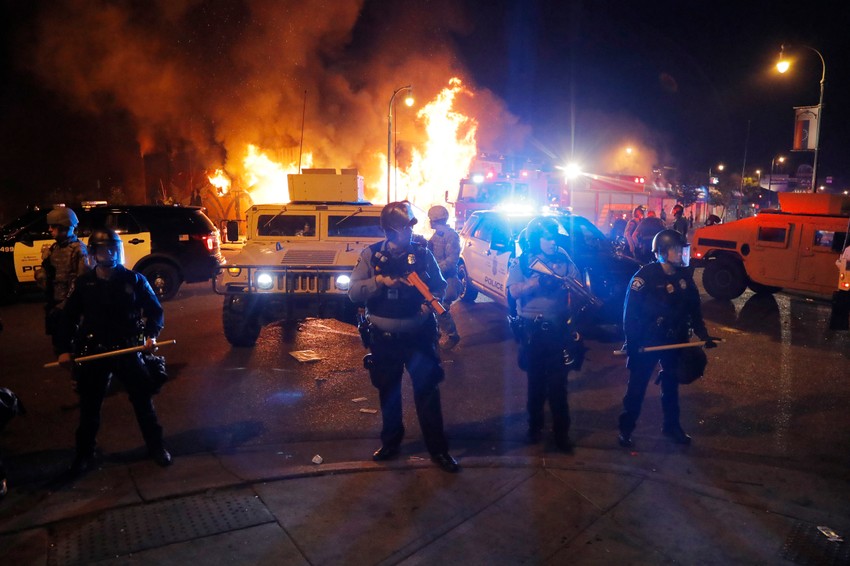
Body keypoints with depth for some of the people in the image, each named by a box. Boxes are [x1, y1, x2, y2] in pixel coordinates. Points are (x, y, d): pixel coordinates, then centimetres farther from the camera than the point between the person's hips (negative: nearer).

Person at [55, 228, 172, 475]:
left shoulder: (134, 280, -4)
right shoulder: (84, 283, 0)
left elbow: (155, 310, 0)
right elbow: (68, 317, 7)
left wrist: (151, 335, -16)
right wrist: (64, 349, -1)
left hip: (128, 349, -1)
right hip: (93, 352, 1)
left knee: (143, 400, 5)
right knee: (89, 406, 11)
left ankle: (156, 447, 21)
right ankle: (84, 455, 28)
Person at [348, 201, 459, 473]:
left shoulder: (423, 253, -4)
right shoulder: (371, 255, -4)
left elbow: (440, 285, 5)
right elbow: (353, 291, -9)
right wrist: (379, 280, -24)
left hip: (418, 335, -1)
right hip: (384, 337, 1)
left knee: (428, 389, 1)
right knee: (388, 391, 15)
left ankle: (438, 448, 15)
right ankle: (390, 442, 34)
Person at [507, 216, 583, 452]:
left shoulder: (563, 258, 3)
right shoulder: (522, 262, -2)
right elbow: (514, 291, -15)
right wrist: (539, 281, -26)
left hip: (558, 327, 1)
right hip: (532, 329, -1)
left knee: (558, 382, 2)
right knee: (536, 380, 12)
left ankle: (561, 432, 12)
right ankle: (535, 424, 30)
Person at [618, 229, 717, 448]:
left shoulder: (685, 276, 2)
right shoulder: (645, 275, -15)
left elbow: (694, 309, 10)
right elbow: (631, 309, -16)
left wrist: (703, 335, 3)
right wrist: (631, 341, -20)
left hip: (674, 341, 5)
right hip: (646, 341, -5)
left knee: (671, 384, 19)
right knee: (637, 385, 3)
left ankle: (671, 426, 35)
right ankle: (626, 427, 16)